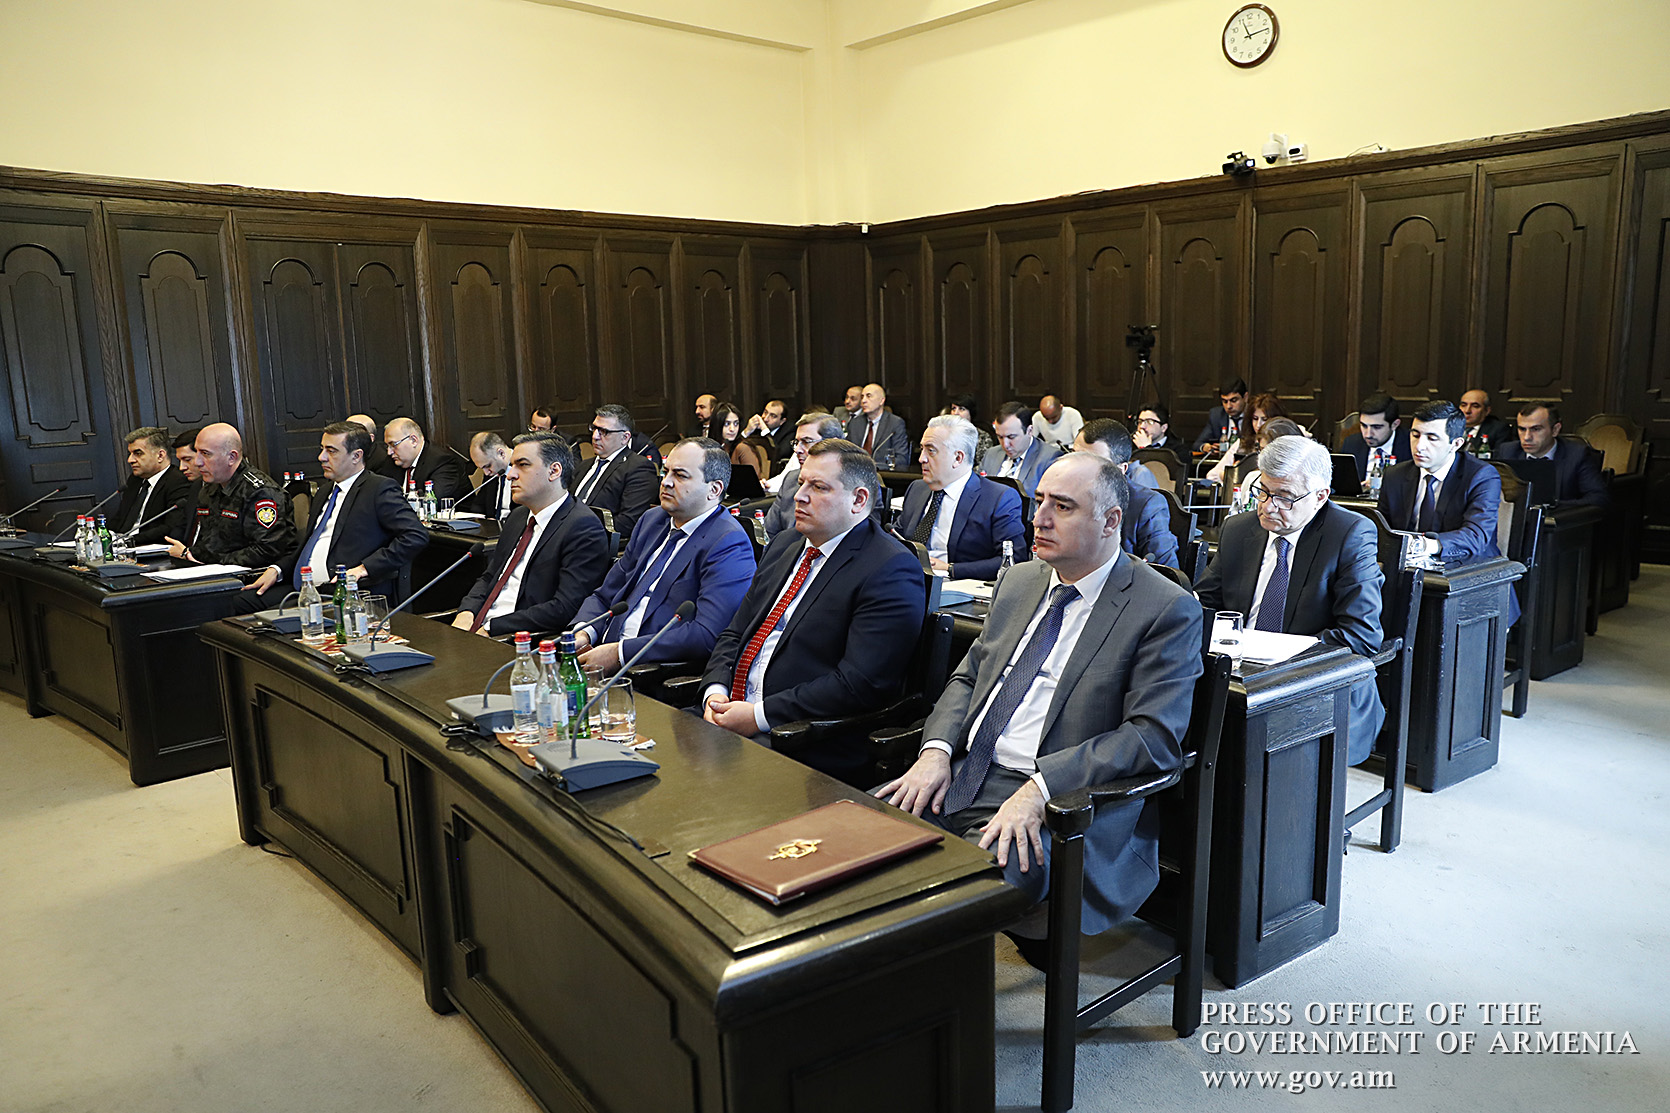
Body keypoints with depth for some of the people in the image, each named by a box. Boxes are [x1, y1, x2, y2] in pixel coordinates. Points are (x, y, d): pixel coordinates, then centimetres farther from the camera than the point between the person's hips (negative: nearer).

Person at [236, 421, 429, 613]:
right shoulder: (323, 495, 23)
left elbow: (416, 536, -16)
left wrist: (364, 569, -20)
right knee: (243, 601, -6)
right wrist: (276, 569, 9)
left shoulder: (379, 489, -5)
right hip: (304, 589, 9)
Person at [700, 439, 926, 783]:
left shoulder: (892, 571, -10)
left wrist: (760, 715, -19)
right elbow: (735, 633, 18)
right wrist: (715, 691, -3)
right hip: (731, 712, 8)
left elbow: (863, 683, -19)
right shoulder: (785, 545, 17)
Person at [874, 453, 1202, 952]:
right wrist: (936, 750, 0)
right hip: (960, 779, 7)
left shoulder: (1168, 610, -6)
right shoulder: (1019, 580, 16)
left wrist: (1039, 787, -24)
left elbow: (1154, 736, -14)